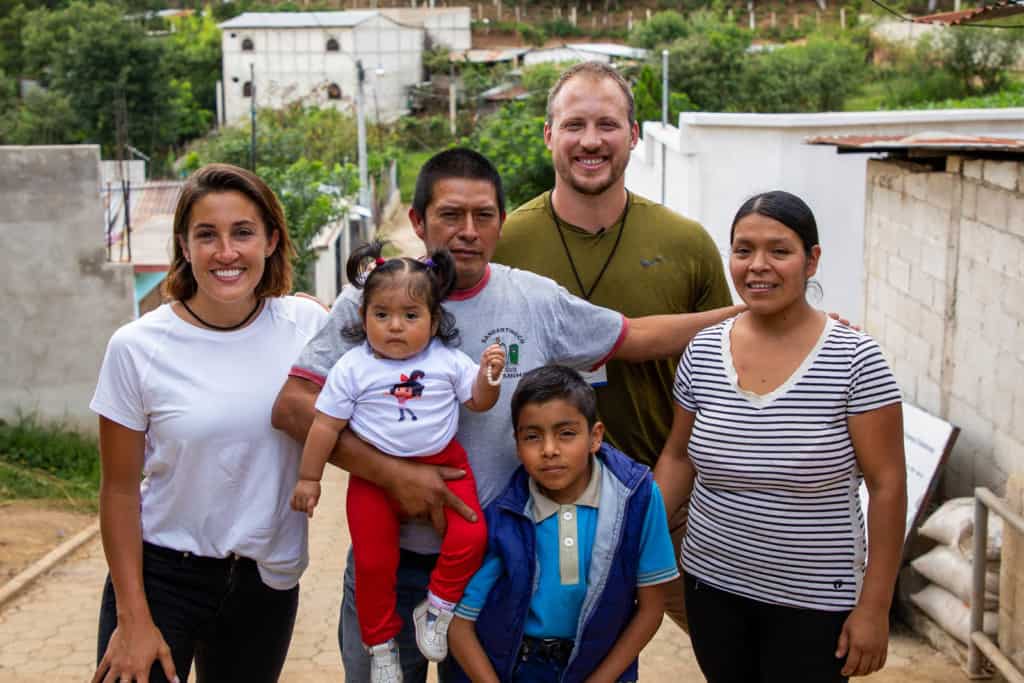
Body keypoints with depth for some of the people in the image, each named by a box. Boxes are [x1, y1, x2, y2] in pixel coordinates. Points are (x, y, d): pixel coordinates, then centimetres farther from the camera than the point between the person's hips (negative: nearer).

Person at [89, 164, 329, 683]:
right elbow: (120, 490, -6)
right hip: (161, 575, -2)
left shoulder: (308, 324, -7)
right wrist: (133, 618, -7)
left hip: (268, 580, 2)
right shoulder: (138, 347, -12)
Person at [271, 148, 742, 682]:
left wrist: (742, 314, 7)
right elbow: (292, 405, -15)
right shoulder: (369, 301, -8)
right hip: (391, 562, -1)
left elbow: (636, 337, 10)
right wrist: (393, 473, -22)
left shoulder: (538, 301, -1)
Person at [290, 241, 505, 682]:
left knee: (470, 537, -16)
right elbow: (326, 424, -3)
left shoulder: (449, 361, -4)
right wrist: (309, 478, -1)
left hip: (442, 464, 1)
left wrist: (488, 376, -12)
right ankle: (380, 643, 22)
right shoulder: (353, 368, -9)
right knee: (374, 562, 0)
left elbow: (477, 401, 8)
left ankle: (436, 607, 9)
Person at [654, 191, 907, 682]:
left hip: (814, 604, -4)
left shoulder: (854, 359, -13)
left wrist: (874, 608, -11)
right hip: (712, 586, 4)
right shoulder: (703, 351, -2)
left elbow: (886, 486, -10)